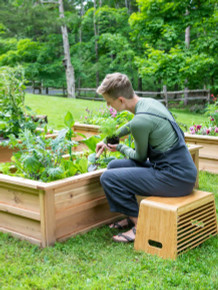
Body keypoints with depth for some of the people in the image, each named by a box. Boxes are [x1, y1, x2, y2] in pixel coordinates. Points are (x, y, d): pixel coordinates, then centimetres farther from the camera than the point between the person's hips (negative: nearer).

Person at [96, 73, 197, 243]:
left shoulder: (140, 122, -22)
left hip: (175, 179, -10)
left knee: (108, 178, -10)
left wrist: (120, 148, 15)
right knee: (114, 166, 14)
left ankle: (140, 226, 0)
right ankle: (132, 218, 24)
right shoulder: (149, 102, 6)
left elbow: (140, 157, -5)